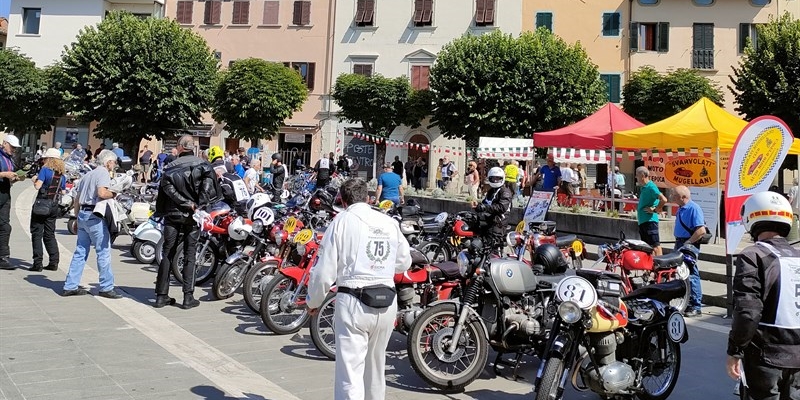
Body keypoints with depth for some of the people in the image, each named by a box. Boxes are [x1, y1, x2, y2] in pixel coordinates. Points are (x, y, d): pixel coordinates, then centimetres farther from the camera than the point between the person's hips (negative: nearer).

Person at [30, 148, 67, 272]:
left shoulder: (45, 170, -10)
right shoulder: (62, 175, 7)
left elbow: (37, 186, -18)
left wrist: (34, 180, 2)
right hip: (54, 206, 6)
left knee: (37, 234, 0)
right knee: (50, 234, 13)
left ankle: (38, 263, -4)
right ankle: (54, 263, 10)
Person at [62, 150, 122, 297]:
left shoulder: (88, 175, 21)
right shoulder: (104, 173, -6)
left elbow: (77, 199, 22)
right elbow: (101, 193, -23)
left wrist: (77, 218, 26)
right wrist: (113, 194, -5)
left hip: (82, 214, 9)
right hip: (94, 216, -9)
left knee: (80, 251, 12)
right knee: (104, 251, -3)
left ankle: (70, 286, 13)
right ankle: (106, 287, -1)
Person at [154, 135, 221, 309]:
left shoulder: (170, 168, 2)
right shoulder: (203, 165, 0)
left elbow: (167, 189, -12)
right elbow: (209, 184, -16)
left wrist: (187, 203, -13)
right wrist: (199, 204, -14)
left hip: (172, 216, 1)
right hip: (193, 217, -1)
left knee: (167, 255, 8)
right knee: (190, 256, 4)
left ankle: (161, 296, 10)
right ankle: (188, 297, 2)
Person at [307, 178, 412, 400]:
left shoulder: (343, 220, -3)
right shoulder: (390, 222, 8)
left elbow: (325, 269, -5)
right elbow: (404, 263, 16)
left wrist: (313, 301, 9)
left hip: (354, 302, -5)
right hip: (387, 303, 5)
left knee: (350, 370, -5)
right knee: (376, 367, 22)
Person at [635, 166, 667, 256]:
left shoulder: (651, 187, -15)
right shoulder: (643, 187, 15)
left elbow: (663, 200, -26)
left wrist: (655, 210, -17)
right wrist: (638, 207, 15)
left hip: (650, 221, -10)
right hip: (642, 221, 10)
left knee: (655, 245, -9)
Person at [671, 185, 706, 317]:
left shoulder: (694, 208, -15)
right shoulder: (681, 209, 13)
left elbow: (701, 231, -22)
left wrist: (688, 243, -21)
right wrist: (678, 242, 16)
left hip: (689, 246, -10)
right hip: (680, 244, 10)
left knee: (692, 276, -8)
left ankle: (695, 307, -4)